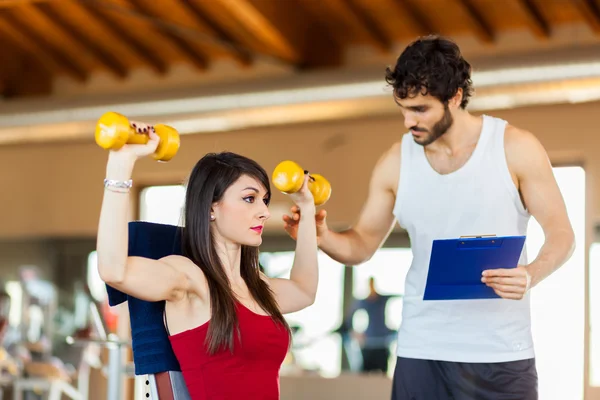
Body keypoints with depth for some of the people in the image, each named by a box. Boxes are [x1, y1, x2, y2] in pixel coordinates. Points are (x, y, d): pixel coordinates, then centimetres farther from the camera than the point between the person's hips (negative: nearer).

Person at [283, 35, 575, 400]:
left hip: (500, 353, -2)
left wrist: (530, 275, -22)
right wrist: (322, 236, -12)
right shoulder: (396, 162, 3)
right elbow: (362, 245, 9)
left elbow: (561, 234, -1)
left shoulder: (516, 147, -5)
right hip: (421, 352, 2)